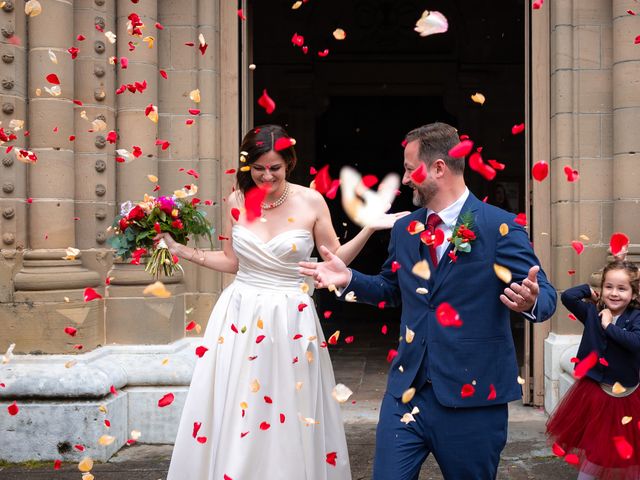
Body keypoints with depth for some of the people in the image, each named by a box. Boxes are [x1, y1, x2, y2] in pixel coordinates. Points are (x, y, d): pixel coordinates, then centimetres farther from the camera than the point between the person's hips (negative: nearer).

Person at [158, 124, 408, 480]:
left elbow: (335, 259, 2)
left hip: (290, 320, -2)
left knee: (291, 419, 4)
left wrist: (369, 228, -10)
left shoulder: (311, 202, -6)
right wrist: (183, 251, 8)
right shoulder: (237, 201, 1)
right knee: (232, 416, 6)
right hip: (241, 316, 2)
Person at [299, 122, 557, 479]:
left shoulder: (500, 227, -9)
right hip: (407, 393, 5)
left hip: (472, 395, -4)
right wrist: (349, 279, 7)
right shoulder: (405, 229, 10)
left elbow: (545, 294, -10)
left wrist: (529, 302, -32)